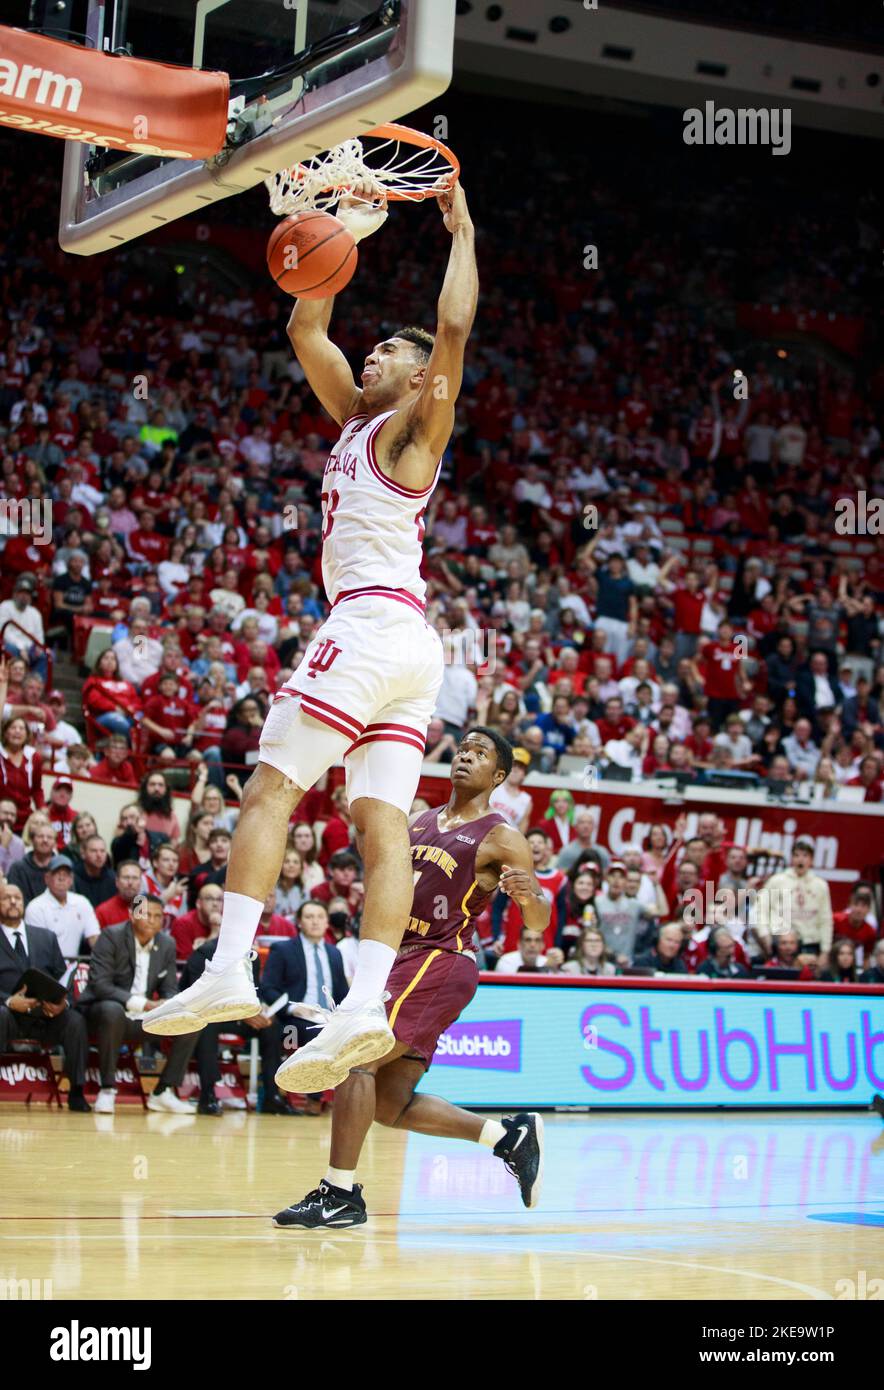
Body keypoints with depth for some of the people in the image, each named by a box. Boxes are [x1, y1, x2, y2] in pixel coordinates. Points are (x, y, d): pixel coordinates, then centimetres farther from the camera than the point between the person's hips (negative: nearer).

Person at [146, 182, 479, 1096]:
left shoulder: (414, 423, 2)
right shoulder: (358, 419, 25)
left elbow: (455, 328, -12)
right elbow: (305, 329, 29)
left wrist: (461, 231, -2)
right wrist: (344, 228, 28)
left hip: (374, 620, -9)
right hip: (408, 646, 9)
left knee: (270, 789, -12)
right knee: (382, 824, -5)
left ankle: (229, 971, -21)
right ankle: (366, 1003, -15)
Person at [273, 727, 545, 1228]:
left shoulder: (500, 839, -3)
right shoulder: (420, 822, 17)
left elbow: (537, 924, -7)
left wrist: (530, 894, -31)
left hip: (441, 962, -8)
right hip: (405, 960, 8)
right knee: (391, 1105, 8)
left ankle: (341, 1193, -17)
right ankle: (511, 1135, 20)